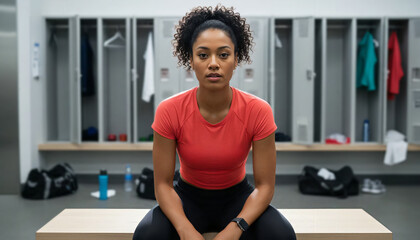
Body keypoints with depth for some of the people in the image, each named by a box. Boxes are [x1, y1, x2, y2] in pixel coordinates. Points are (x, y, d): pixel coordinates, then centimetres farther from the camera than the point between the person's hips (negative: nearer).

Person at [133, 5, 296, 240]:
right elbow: (163, 183, -14)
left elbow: (265, 185, -16)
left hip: (237, 196, 0)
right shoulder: (169, 111, -21)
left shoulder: (258, 111, -21)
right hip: (189, 196, 0)